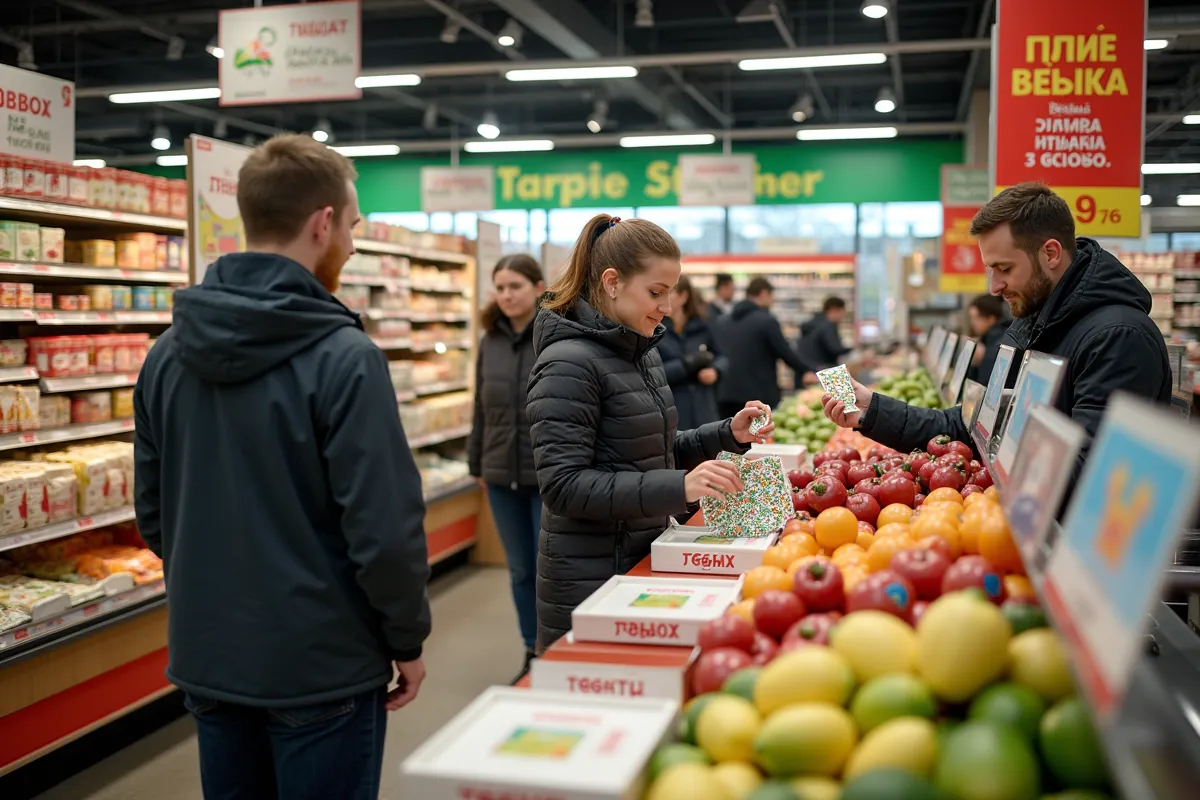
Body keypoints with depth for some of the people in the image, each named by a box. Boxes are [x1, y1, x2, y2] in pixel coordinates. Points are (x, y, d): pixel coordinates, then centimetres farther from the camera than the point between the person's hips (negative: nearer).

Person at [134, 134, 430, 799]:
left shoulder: (168, 353, 1)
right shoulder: (343, 358, -19)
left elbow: (152, 513, 8)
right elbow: (385, 527, -20)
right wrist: (408, 638, -6)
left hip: (205, 657, 6)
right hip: (321, 663, -6)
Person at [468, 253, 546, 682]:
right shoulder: (491, 341, 7)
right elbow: (481, 409, 12)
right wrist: (478, 463, 13)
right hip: (503, 475, 5)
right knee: (520, 571, 14)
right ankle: (533, 654, 28)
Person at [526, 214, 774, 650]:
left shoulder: (644, 352, 9)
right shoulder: (569, 363, -17)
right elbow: (564, 485, -23)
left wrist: (728, 435, 3)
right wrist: (678, 487, -30)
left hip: (644, 560, 8)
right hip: (590, 579, -8)